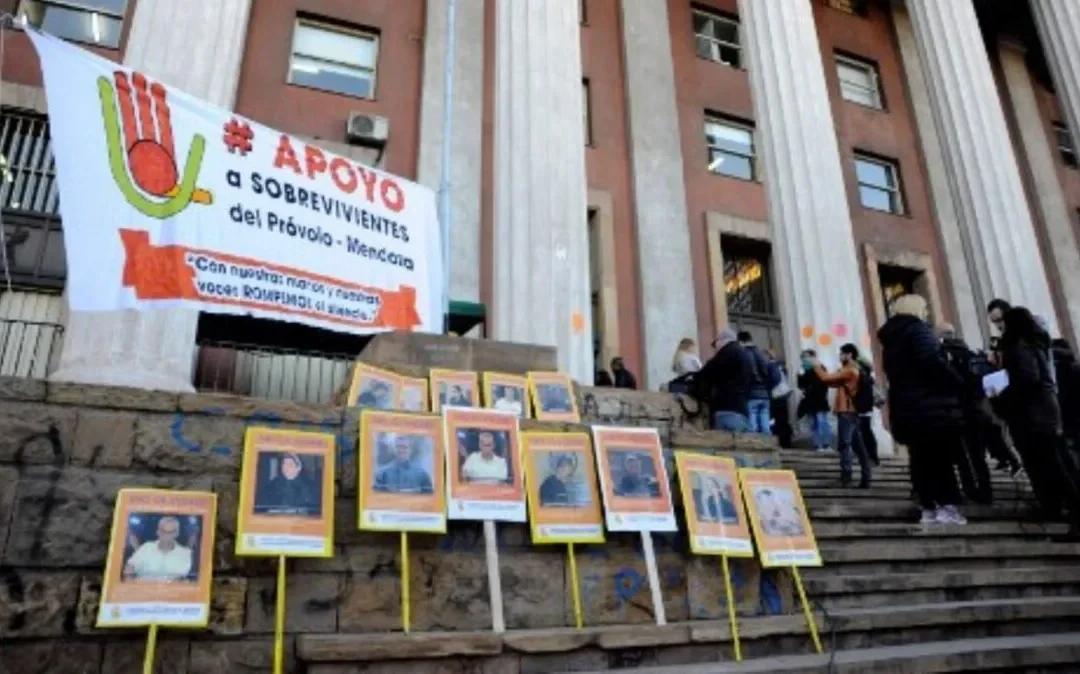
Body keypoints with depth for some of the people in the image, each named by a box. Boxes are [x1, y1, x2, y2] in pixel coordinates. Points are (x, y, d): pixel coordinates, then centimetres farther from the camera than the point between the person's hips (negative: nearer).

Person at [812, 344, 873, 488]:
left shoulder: (849, 371, -14)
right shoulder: (854, 371, 18)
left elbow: (827, 378, -18)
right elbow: (835, 383, 19)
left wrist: (817, 367, -2)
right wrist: (822, 370, 9)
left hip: (846, 412, -10)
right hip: (852, 412, 10)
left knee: (843, 445, -9)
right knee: (858, 445, 9)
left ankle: (846, 476, -9)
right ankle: (865, 478, 12)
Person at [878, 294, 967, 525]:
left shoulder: (890, 341, 20)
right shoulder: (917, 329, -5)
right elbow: (933, 361, -20)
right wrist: (959, 384, -10)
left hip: (906, 409, 8)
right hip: (933, 407, -8)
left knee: (921, 459, 8)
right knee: (942, 458, -3)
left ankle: (928, 508, 9)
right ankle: (947, 506, -5)